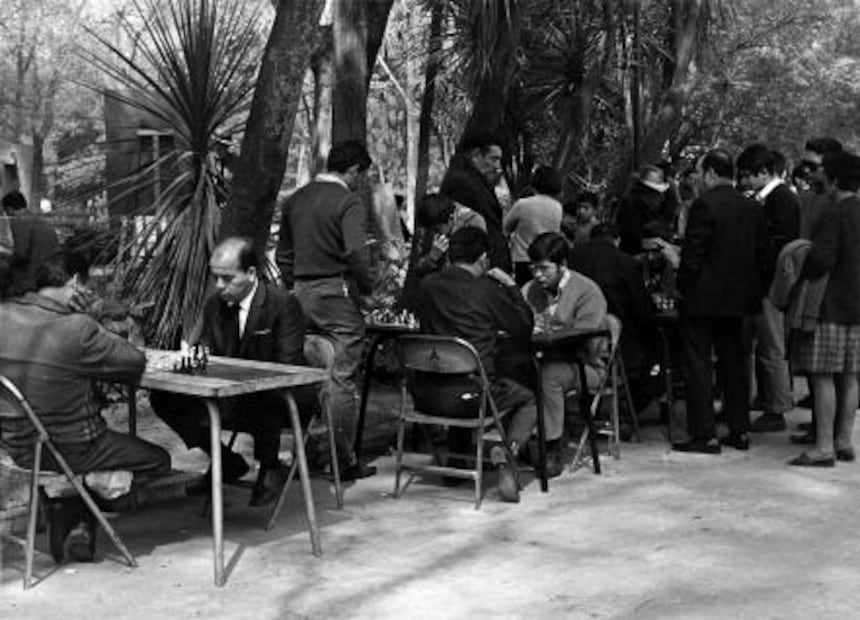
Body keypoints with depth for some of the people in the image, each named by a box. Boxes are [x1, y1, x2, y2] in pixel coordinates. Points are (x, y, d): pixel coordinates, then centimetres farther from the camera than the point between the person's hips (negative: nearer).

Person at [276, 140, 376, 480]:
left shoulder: (296, 199, 13)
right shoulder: (348, 201, -10)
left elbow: (283, 254, 17)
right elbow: (356, 251, -23)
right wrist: (367, 286, -9)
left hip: (301, 294, 7)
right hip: (337, 293, -7)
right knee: (341, 379, -1)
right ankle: (344, 460, 3)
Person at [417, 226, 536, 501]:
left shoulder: (427, 285, 4)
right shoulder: (486, 289, -9)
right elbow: (524, 328, 3)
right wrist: (511, 286, 13)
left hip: (427, 395, 5)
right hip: (472, 393, -5)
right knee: (528, 400, 21)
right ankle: (506, 452, -6)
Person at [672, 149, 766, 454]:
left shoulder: (704, 205, -16)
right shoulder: (752, 208, 6)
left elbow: (692, 255, -17)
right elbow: (759, 253, 10)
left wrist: (683, 287, -5)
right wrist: (746, 286, 17)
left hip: (704, 298, -7)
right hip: (738, 297, 7)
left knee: (698, 366, -1)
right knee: (734, 363, 15)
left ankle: (704, 436, -1)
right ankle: (739, 431, 19)